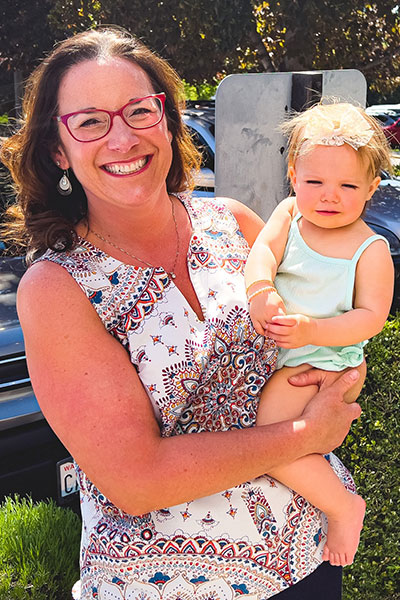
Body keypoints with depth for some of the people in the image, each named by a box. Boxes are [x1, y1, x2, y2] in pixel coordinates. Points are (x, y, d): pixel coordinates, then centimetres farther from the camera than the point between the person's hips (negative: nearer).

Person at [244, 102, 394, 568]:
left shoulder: (371, 250, -8)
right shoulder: (289, 214, 3)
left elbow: (371, 317, -13)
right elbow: (263, 248, -13)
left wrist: (312, 331, -27)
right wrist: (260, 290, -34)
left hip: (317, 361, -6)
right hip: (265, 347, 7)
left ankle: (342, 506, 4)